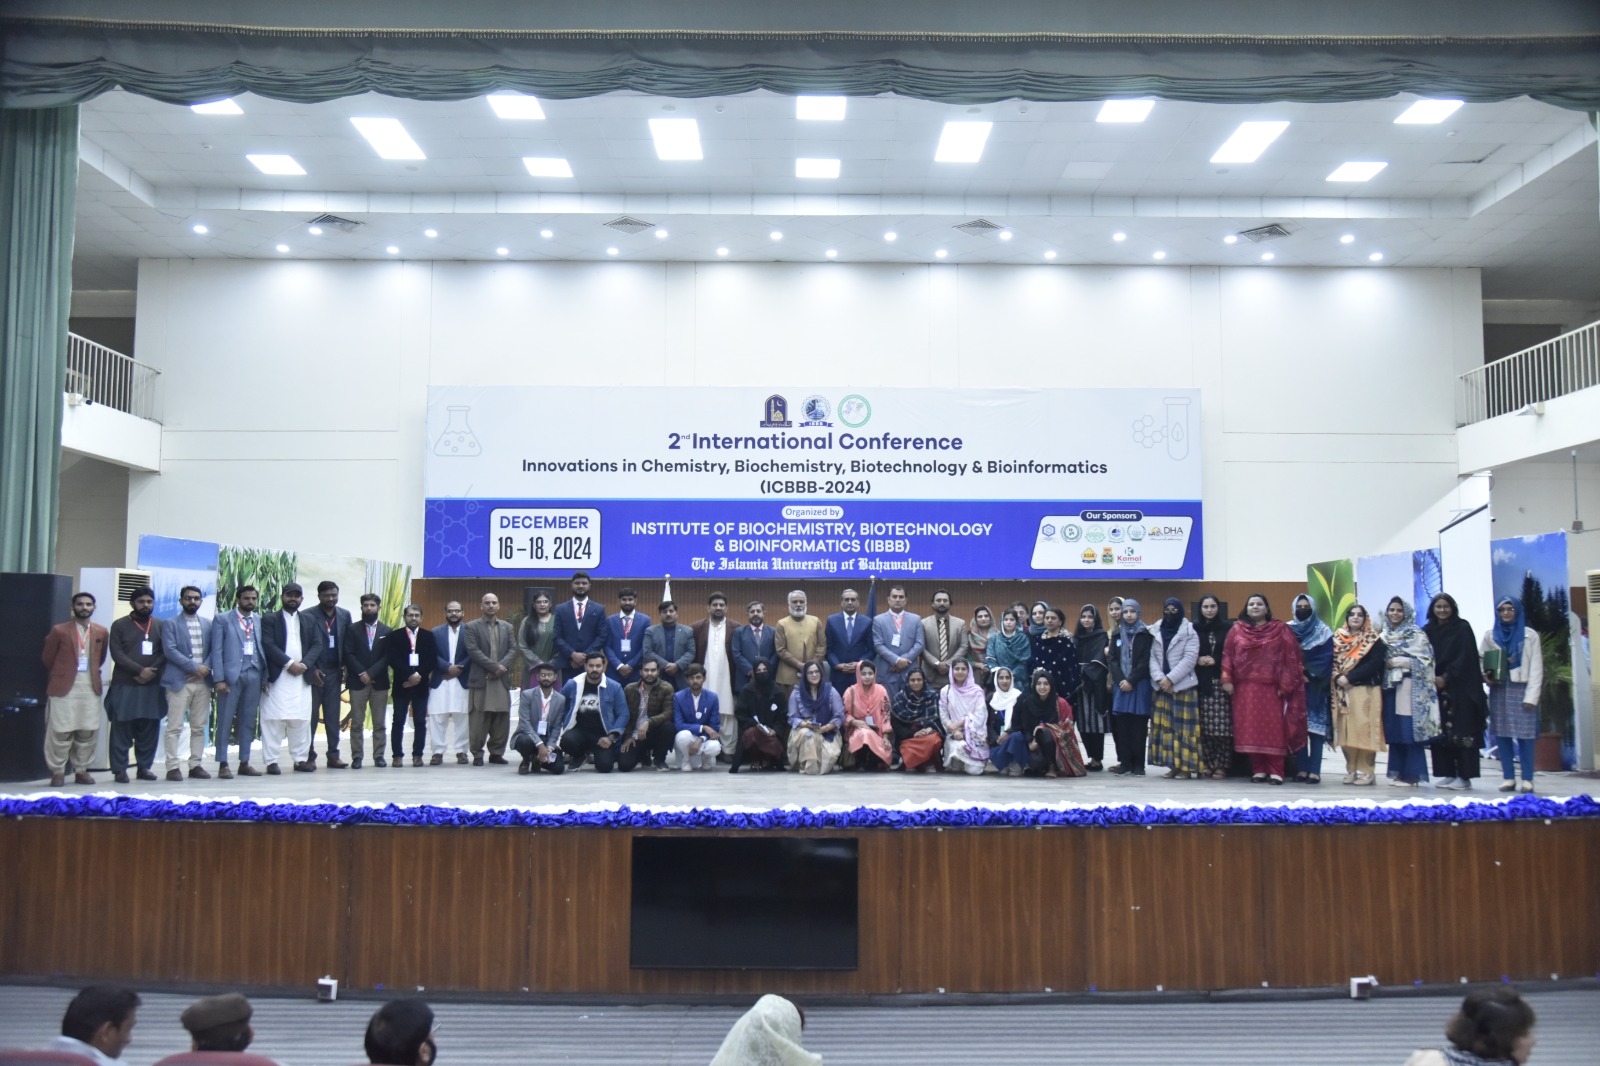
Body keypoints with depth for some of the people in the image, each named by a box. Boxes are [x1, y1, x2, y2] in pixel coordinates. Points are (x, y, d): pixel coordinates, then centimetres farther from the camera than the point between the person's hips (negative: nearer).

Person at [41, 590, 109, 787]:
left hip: (91, 685, 3)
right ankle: (58, 771, 6)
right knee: (61, 730, -3)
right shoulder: (59, 630, -3)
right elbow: (47, 658, 6)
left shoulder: (101, 632, 7)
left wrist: (92, 673, 14)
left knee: (88, 731, 4)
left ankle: (81, 770, 14)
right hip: (64, 685, -3)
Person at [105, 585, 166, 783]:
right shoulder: (119, 625, 4)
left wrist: (152, 671, -10)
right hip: (124, 685, -2)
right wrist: (140, 670, -15)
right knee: (122, 728, -1)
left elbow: (165, 653, 6)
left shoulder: (160, 626, 12)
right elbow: (117, 653, -6)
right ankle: (119, 769, 3)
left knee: (149, 728, 3)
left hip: (151, 685, 3)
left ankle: (144, 767, 12)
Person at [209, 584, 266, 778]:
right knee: (225, 721, 0)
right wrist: (219, 679, -10)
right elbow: (217, 651, -2)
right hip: (231, 675, -3)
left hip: (254, 675, 3)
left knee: (249, 721, 7)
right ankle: (223, 764, 5)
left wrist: (265, 676, 2)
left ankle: (244, 763, 14)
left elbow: (264, 649, 10)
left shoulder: (260, 621, 12)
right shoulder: (222, 619, 3)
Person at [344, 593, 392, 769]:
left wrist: (371, 673, -10)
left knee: (380, 723, 3)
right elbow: (348, 654, -2)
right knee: (357, 723, 0)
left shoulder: (387, 631, 9)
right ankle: (356, 757, 4)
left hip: (379, 682, 1)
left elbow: (387, 657, 1)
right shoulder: (352, 629, 6)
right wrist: (361, 673, -11)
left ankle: (379, 756, 8)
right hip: (357, 682, -1)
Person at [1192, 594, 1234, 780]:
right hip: (1202, 682, 2)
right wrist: (1198, 660, -6)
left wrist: (1215, 661, -9)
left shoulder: (1227, 627, 5)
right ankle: (1207, 763, 6)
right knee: (1204, 725, -2)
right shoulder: (1194, 628, 11)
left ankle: (1221, 766, -1)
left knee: (1222, 725, -6)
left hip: (1221, 681, -2)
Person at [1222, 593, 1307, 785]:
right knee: (1251, 729, 2)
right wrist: (1227, 680, -5)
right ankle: (1258, 770, 8)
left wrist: (1285, 685, -8)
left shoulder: (1280, 630, 5)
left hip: (1271, 688, -2)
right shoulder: (1236, 630, 10)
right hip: (1245, 688, 2)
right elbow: (1228, 655, 6)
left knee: (1273, 728, -2)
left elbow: (1290, 657, 0)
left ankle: (1276, 772, 2)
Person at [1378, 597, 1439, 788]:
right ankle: (1397, 773, 11)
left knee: (1410, 730, -7)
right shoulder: (1384, 636, 16)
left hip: (1409, 687, -6)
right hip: (1390, 686, 6)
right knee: (1393, 730, 5)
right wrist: (1386, 664, 2)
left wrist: (1398, 661, -10)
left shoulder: (1417, 635, -1)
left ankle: (1412, 774, -3)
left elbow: (1424, 660, -8)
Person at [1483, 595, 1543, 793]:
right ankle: (1509, 778, 6)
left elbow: (1536, 668, 0)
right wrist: (1485, 675, -13)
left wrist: (1531, 696, -8)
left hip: (1522, 690, -2)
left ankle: (1527, 779, -2)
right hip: (1499, 690, 2)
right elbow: (1480, 662, 10)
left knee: (1525, 735, -6)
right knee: (1501, 734, 0)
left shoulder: (1530, 635, 5)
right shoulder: (1490, 636, 11)